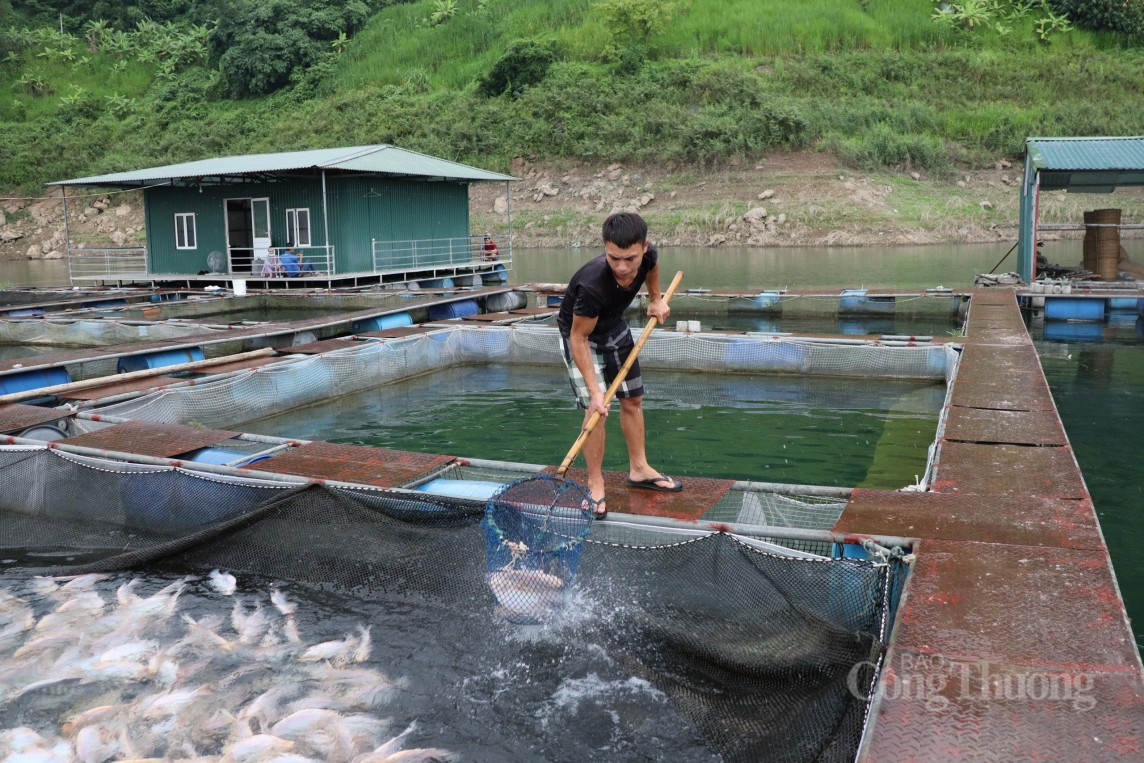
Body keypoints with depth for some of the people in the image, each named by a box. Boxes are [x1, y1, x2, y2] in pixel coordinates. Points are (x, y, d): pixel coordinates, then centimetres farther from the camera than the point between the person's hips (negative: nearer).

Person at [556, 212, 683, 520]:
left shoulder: (648, 256, -27)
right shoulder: (592, 285, -43)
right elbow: (579, 338, -33)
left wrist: (656, 298, 5)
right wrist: (594, 390, -34)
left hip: (615, 328, 6)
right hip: (580, 334, -6)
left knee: (633, 399, 12)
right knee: (595, 407, -17)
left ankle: (639, 469, 29)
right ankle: (595, 484, -3)